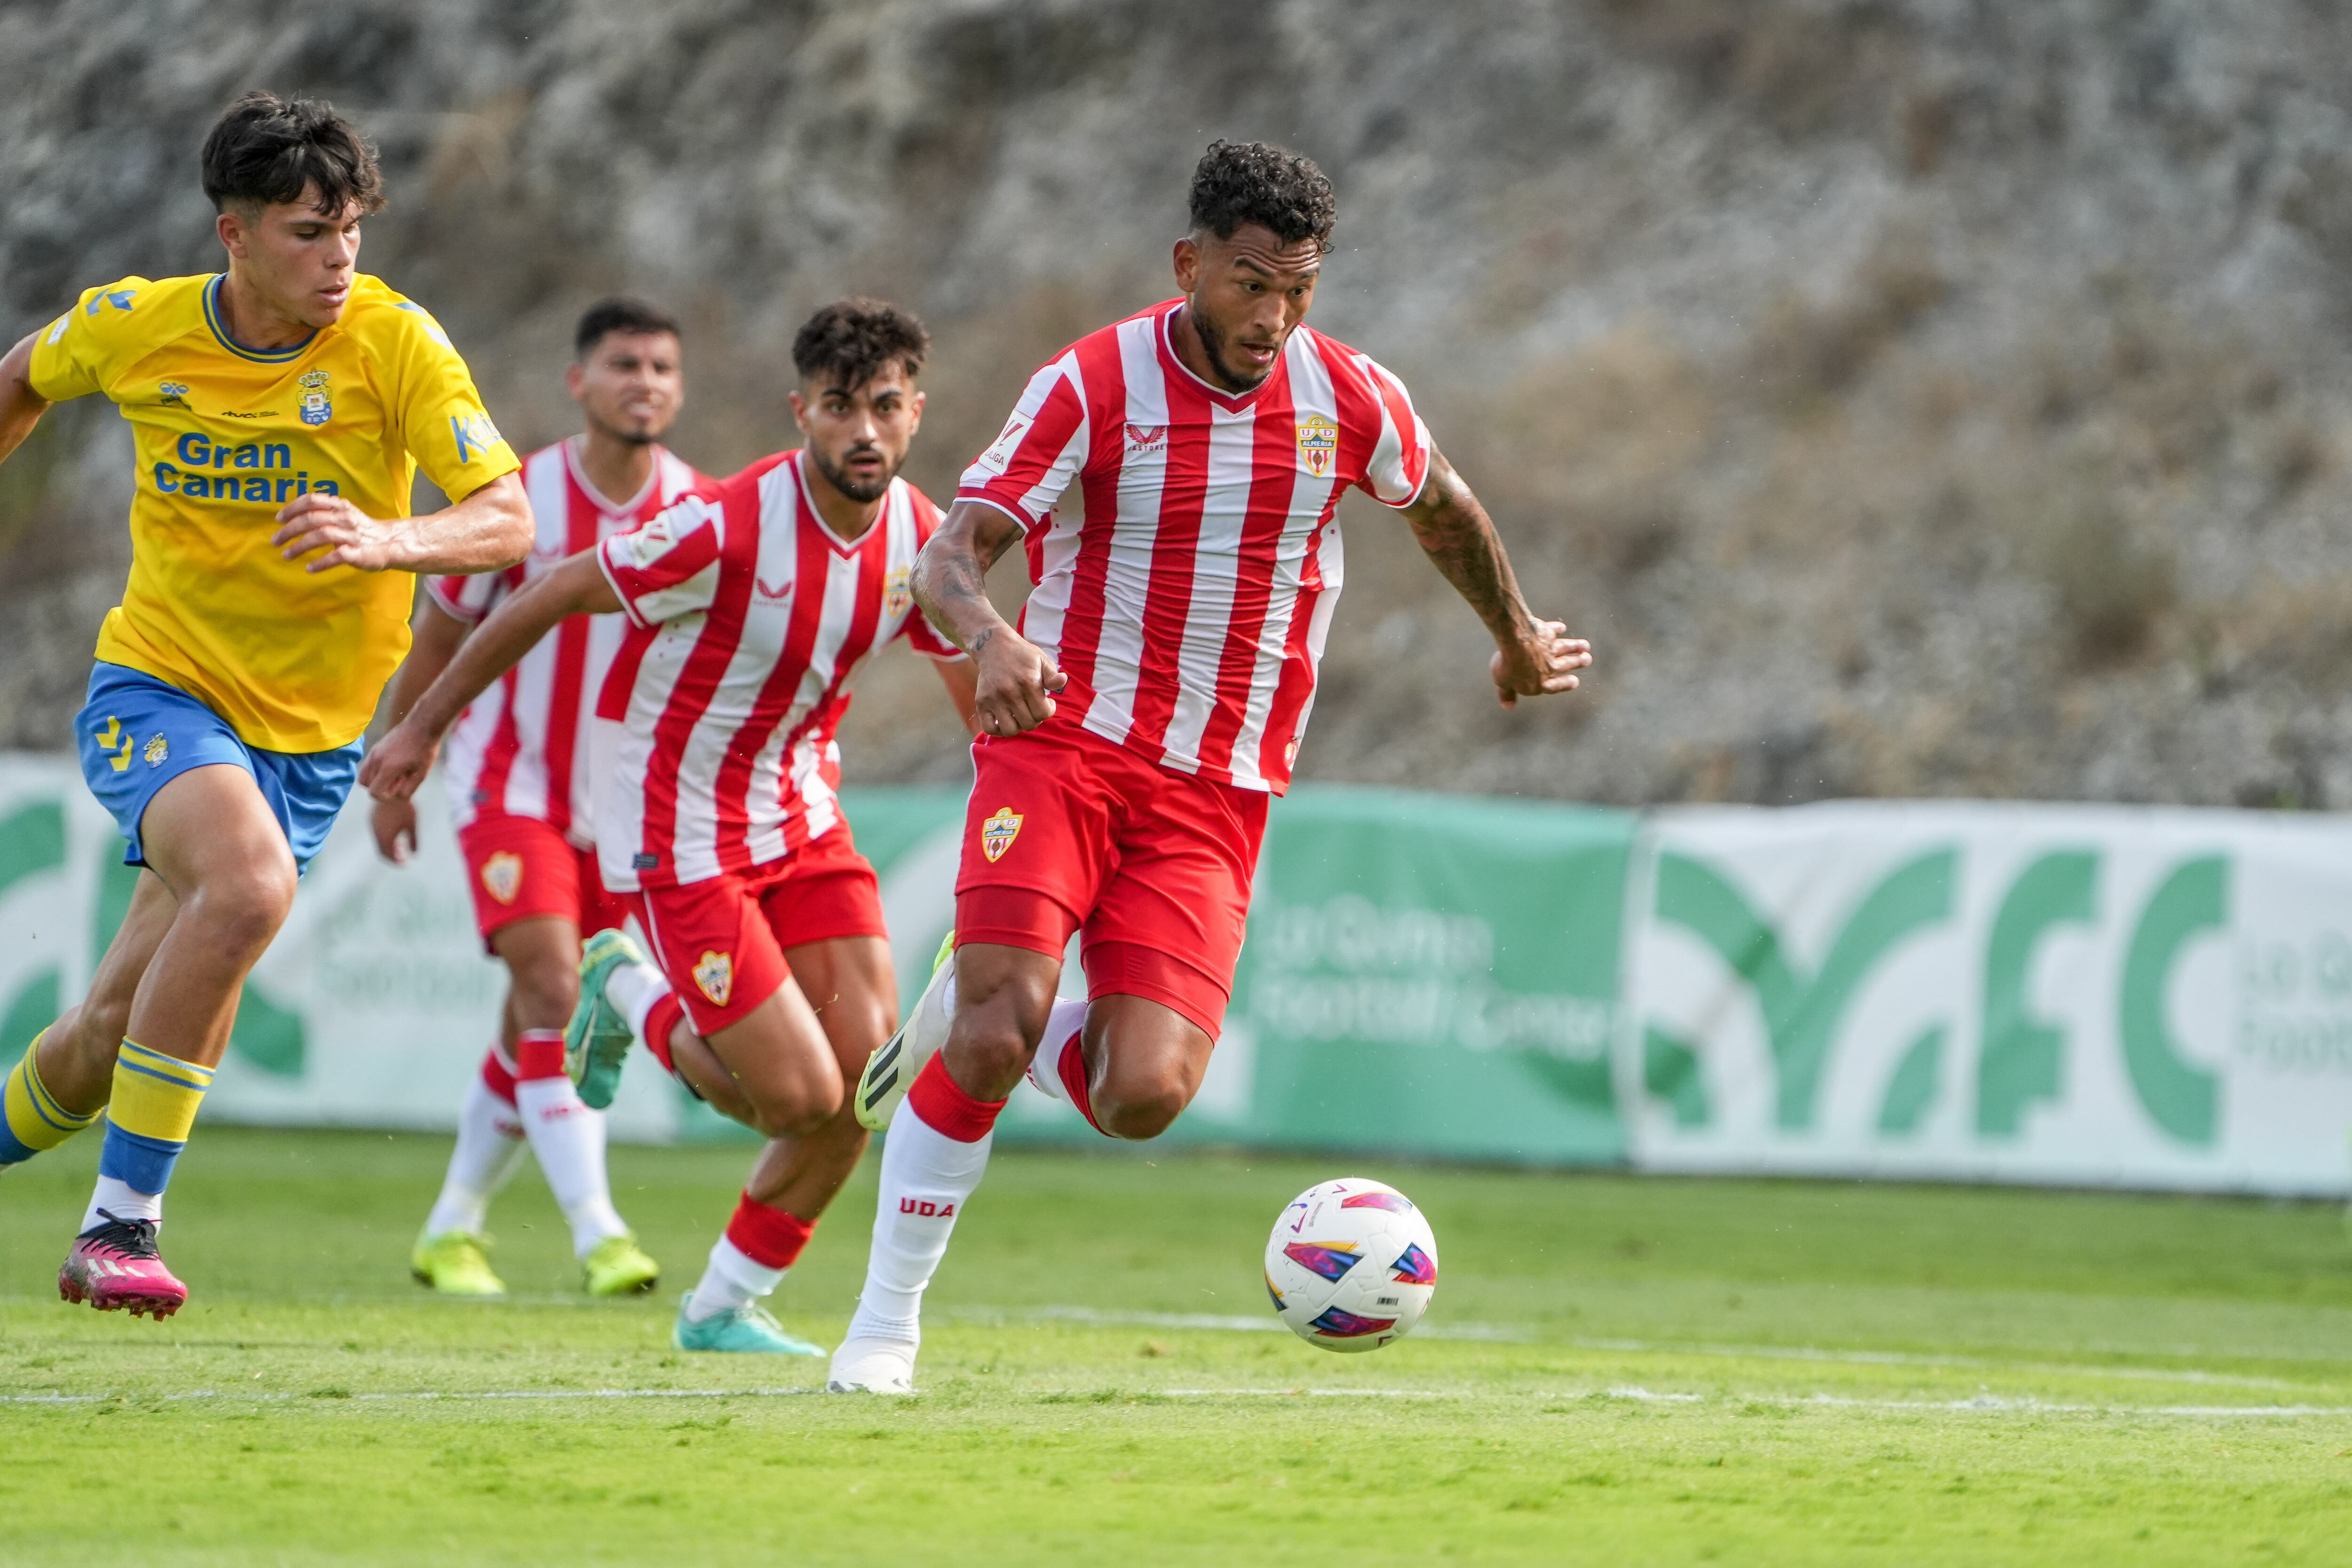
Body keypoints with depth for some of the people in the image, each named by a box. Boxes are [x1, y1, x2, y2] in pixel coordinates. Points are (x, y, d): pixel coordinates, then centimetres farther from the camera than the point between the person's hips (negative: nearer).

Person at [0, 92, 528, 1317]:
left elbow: (508, 524, -21)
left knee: (116, 1034, 1)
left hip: (309, 729, 1)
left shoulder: (395, 343, -13)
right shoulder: (134, 329, -8)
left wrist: (388, 543, -39)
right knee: (251, 884, -32)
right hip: (159, 683, -1)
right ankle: (120, 1225, -25)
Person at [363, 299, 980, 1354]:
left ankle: (726, 1306, 16)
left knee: (868, 1075, -5)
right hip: (675, 824, -6)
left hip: (800, 810, 6)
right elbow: (548, 597, -13)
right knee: (802, 1099, -11)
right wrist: (424, 726, -6)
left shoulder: (923, 540, -6)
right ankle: (634, 996, 19)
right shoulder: (727, 525, -25)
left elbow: (986, 697, 11)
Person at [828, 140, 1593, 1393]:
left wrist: (1517, 637, 38)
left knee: (1144, 1095, -16)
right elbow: (949, 558, -15)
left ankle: (973, 1017, 18)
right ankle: (886, 1323, -5)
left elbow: (1443, 510, 24)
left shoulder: (1349, 399, 1)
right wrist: (991, 639, -38)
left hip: (1216, 797, 3)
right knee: (998, 1027, -21)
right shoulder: (1092, 385, -8)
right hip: (1064, 740, -2)